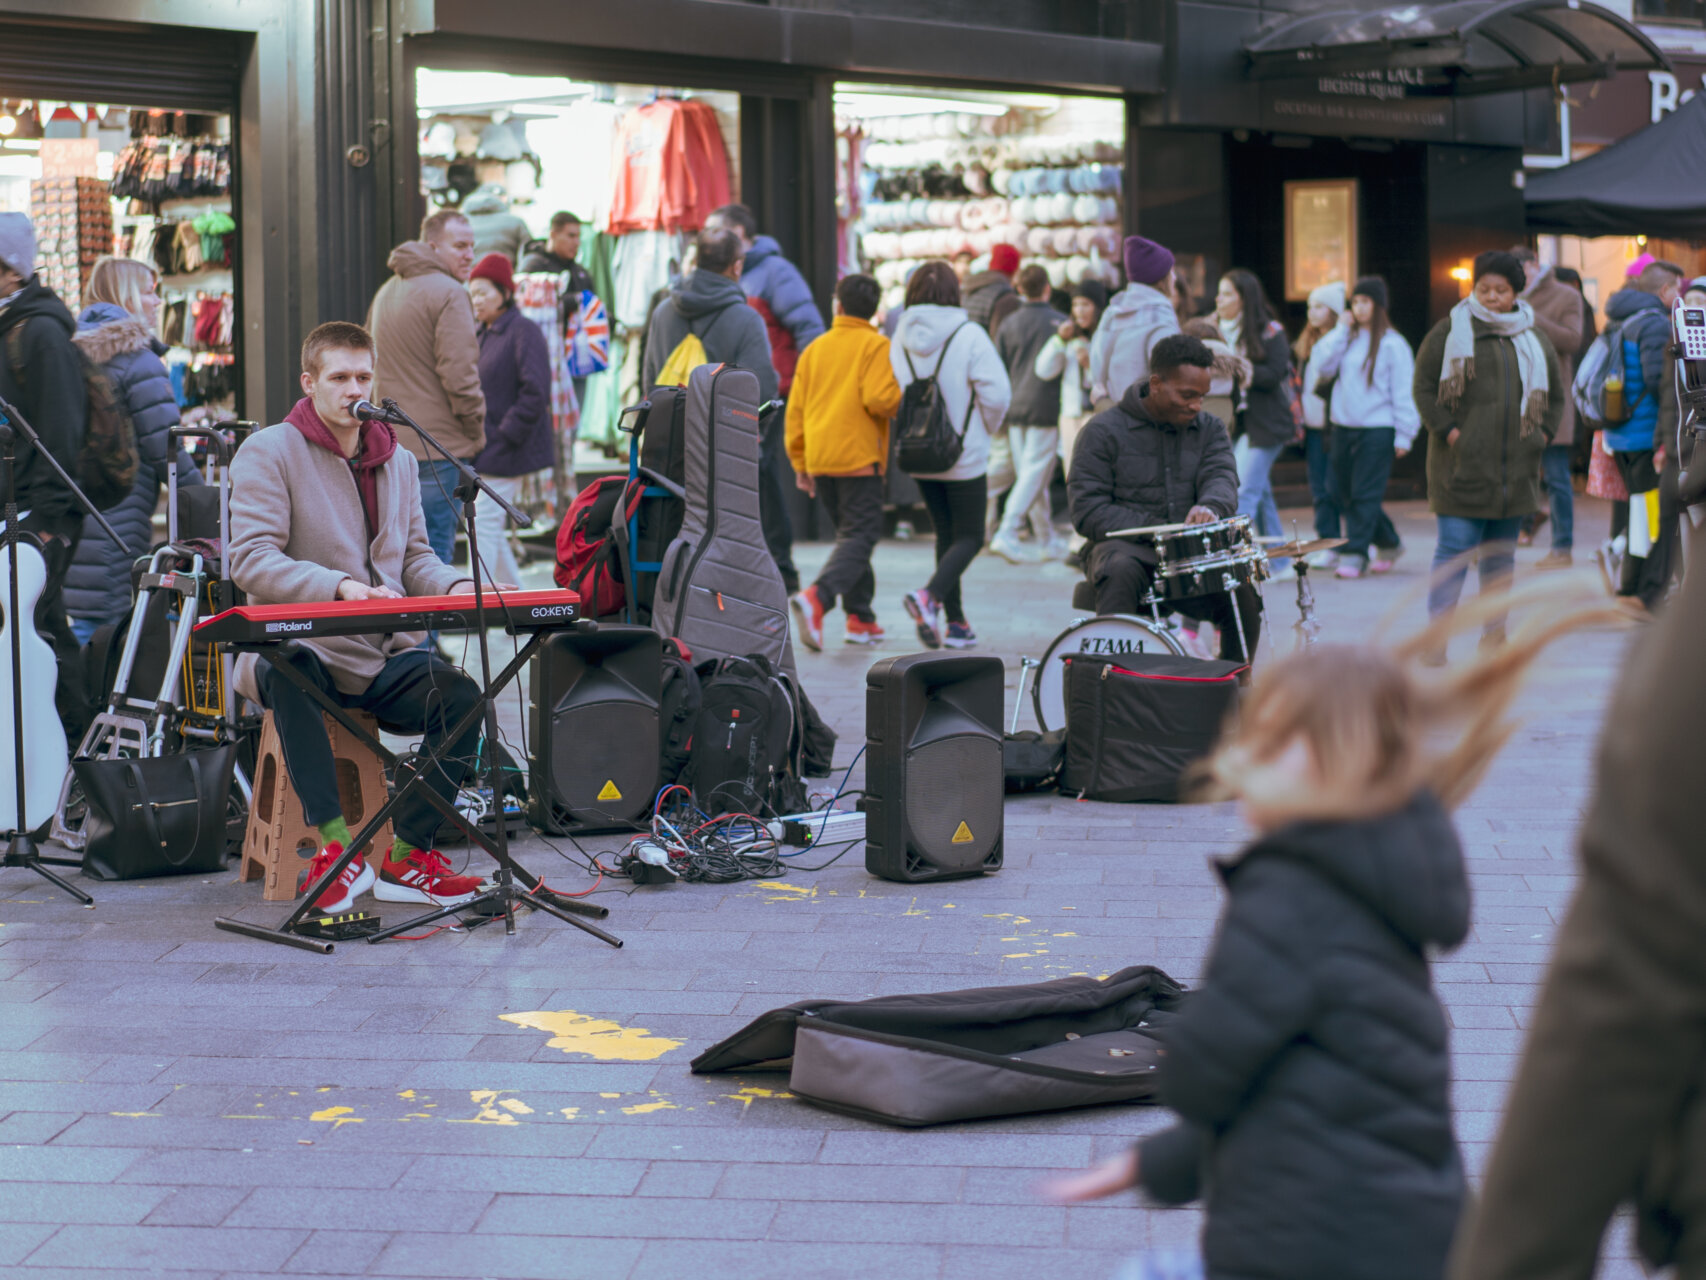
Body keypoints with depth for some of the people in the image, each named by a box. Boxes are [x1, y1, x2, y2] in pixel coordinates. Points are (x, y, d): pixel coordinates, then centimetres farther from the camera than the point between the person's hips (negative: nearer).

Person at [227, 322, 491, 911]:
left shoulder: (398, 462, 17)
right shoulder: (268, 452, -3)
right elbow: (250, 558, -15)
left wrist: (456, 586, -8)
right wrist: (341, 587, -30)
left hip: (385, 655, 5)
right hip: (301, 647, -4)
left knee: (461, 697, -23)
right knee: (289, 671, -39)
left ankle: (407, 859, -13)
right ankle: (337, 846, -35)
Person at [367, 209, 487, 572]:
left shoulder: (385, 293, 18)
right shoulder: (449, 294, -11)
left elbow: (372, 370, 25)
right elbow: (459, 375, -17)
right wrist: (476, 433, -5)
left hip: (389, 444, 9)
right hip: (438, 447, -9)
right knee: (435, 555, -7)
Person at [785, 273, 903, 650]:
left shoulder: (814, 349, 14)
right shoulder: (876, 346, -2)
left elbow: (796, 409, 13)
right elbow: (878, 398, -17)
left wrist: (800, 463, 18)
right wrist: (899, 399, 6)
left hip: (819, 460, 6)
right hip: (859, 456, -6)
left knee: (851, 533, 18)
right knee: (860, 537, -8)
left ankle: (860, 618, 15)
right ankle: (817, 598, -32)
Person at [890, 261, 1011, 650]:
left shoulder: (900, 340, -2)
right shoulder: (968, 335, -14)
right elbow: (997, 394, -16)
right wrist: (985, 428, 4)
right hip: (965, 456, -5)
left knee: (946, 536, 17)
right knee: (969, 538, 4)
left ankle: (955, 622, 17)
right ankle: (930, 596, -22)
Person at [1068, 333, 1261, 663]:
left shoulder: (1210, 429, 12)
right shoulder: (1104, 432, -2)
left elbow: (1222, 479, -7)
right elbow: (1087, 512, -8)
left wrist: (1209, 507, -33)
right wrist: (1154, 529, -19)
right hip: (1125, 546, -3)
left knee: (1242, 587, -24)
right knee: (1121, 572, -37)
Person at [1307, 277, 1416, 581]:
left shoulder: (1392, 344, -5)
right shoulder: (1347, 338, 12)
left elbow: (1403, 392, -5)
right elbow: (1323, 367, -1)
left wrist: (1404, 435, -9)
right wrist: (1340, 330, -1)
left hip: (1377, 429, -6)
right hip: (1343, 427, 6)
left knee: (1365, 495, -7)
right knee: (1345, 493, 11)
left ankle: (1355, 554, -4)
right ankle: (1387, 544, 26)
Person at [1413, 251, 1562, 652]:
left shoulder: (1534, 338, 14)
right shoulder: (1449, 332, 1)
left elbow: (1554, 394, 23)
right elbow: (1423, 386, -1)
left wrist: (1543, 433, 8)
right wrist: (1447, 430, -11)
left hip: (1515, 466, 4)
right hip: (1462, 464, -4)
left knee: (1501, 555, 9)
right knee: (1455, 551, -9)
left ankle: (1494, 634, 16)